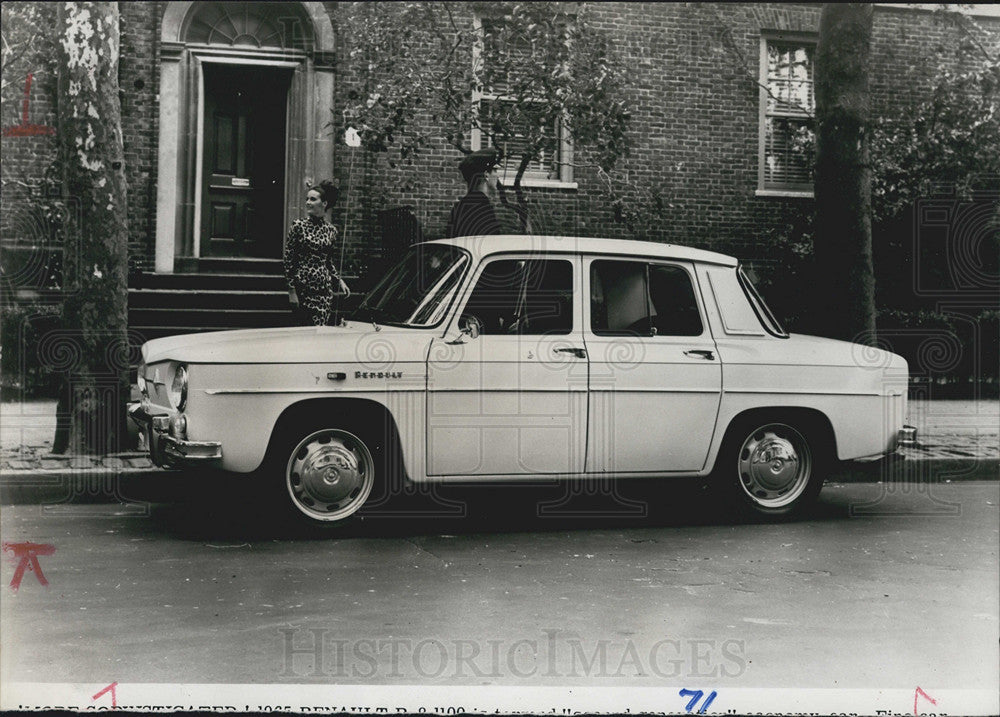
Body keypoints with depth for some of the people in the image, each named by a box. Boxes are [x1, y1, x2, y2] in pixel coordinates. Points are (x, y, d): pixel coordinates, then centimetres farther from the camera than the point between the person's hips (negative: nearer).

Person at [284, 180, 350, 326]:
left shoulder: (331, 230, 7)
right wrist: (291, 290, -7)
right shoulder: (299, 225, -3)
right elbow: (288, 259, -3)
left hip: (324, 288, 3)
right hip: (303, 287, -3)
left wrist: (339, 280, 10)